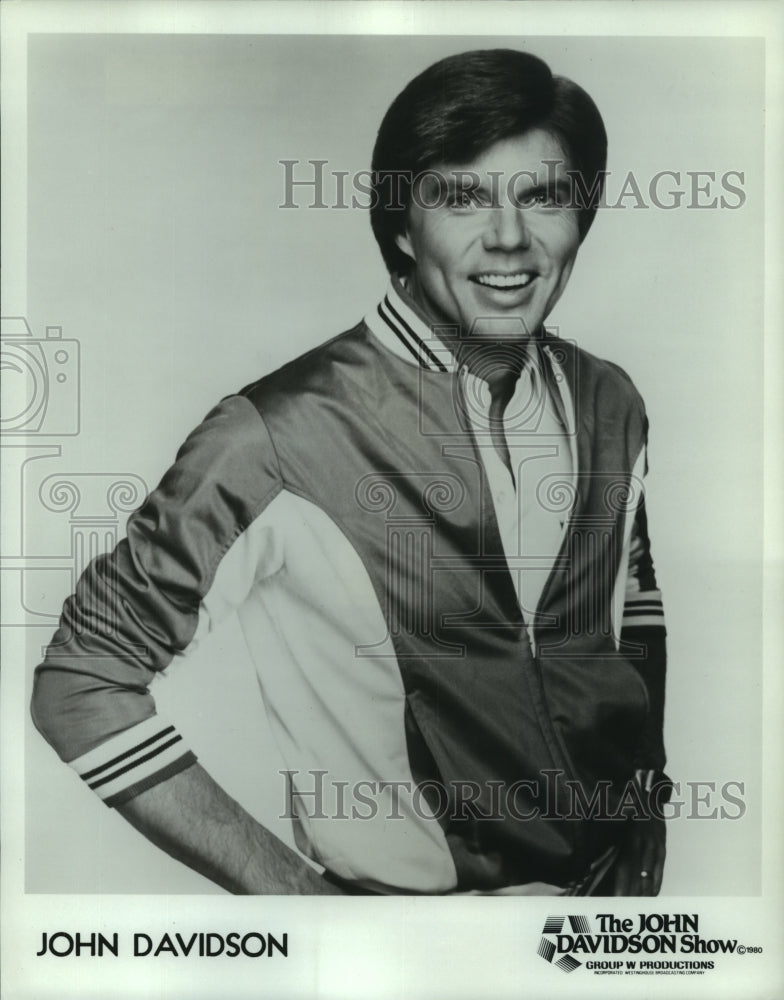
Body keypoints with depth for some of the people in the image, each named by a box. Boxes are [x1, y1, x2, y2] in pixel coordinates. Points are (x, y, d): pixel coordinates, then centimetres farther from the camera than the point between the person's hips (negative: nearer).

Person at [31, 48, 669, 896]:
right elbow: (80, 683, -18)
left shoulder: (610, 404, -8)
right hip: (412, 892, -4)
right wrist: (296, 893, -19)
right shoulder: (282, 437, -25)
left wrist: (644, 797, -1)